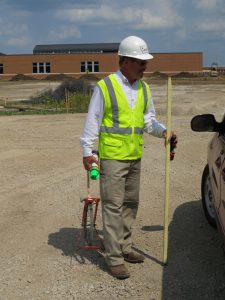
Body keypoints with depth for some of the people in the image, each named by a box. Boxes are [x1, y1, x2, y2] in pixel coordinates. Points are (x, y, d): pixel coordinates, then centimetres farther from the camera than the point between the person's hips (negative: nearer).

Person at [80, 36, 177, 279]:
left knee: (130, 204, 14)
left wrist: (162, 131, -5)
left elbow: (148, 118, 14)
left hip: (135, 156, 7)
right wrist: (87, 151, -12)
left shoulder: (143, 88, 9)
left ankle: (124, 247, 28)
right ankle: (114, 258, 1)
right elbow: (92, 120, -8)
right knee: (113, 206, -5)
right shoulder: (104, 87, -9)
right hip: (112, 156, -7)